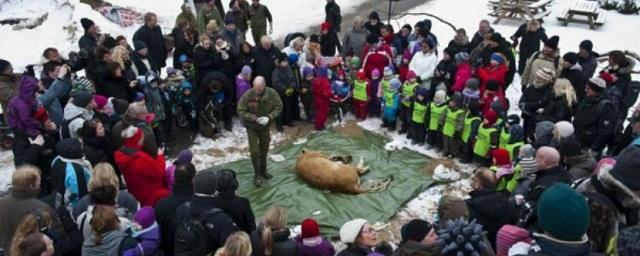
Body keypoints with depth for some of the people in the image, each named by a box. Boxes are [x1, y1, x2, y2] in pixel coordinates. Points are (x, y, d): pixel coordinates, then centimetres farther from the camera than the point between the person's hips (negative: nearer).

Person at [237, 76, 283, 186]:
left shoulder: (272, 93, -19)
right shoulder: (247, 95, -25)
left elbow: (278, 107, -8)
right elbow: (241, 111, -18)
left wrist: (269, 117, -24)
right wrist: (255, 118, -29)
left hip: (265, 126, 3)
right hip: (251, 126, -3)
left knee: (264, 150, 18)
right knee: (254, 151, -2)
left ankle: (263, 171, 37)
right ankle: (257, 175, 14)